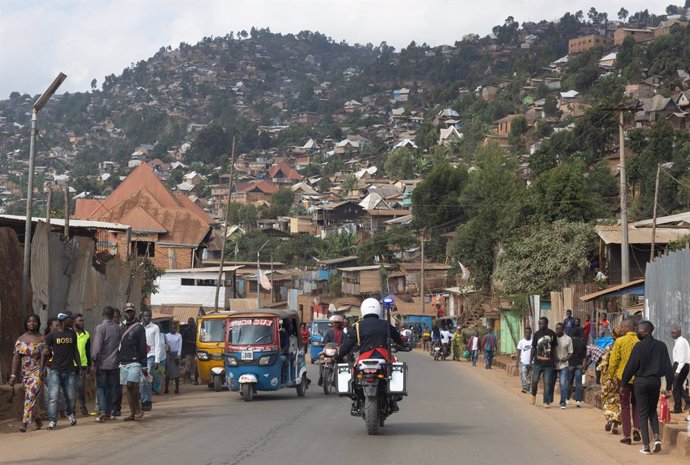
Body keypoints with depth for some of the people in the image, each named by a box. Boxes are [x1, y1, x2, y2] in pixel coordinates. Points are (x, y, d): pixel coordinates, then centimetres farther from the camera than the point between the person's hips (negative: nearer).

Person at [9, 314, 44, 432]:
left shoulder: (42, 338, 0)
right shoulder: (21, 340, 5)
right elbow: (16, 357, 0)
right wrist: (13, 375, -6)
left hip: (38, 371, -4)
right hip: (25, 372, 4)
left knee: (31, 396, -16)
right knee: (30, 397, 12)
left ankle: (25, 424, -18)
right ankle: (37, 419, 33)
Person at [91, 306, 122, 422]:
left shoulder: (100, 328, -12)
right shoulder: (118, 328, 4)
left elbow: (97, 346, -16)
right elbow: (121, 345, 8)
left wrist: (94, 360, -7)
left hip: (102, 363, -4)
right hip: (114, 363, 4)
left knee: (100, 387, 1)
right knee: (111, 388, 11)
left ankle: (102, 410, -13)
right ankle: (109, 412, 14)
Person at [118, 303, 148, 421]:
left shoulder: (139, 328, -1)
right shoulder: (121, 327, 16)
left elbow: (143, 348, -4)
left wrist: (144, 366, -9)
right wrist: (119, 360, 14)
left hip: (135, 362, -6)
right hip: (123, 363, 6)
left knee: (131, 384, -20)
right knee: (128, 387, 5)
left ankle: (138, 408, -4)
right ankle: (132, 413, 9)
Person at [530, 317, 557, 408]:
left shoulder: (552, 334, 1)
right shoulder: (537, 334, 3)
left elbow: (554, 348, 9)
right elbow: (533, 348, 7)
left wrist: (554, 361, 7)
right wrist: (531, 361, 4)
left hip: (548, 363, 0)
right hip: (537, 362, 0)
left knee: (547, 383, 1)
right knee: (535, 380, -1)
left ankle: (546, 401, 8)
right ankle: (533, 395, 26)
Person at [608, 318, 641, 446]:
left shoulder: (620, 341, -11)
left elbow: (613, 360, -8)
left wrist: (611, 375, 6)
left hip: (623, 377, -2)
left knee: (625, 405, 7)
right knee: (636, 403, 21)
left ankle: (627, 435, 4)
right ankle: (636, 428, 5)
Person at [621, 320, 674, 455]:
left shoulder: (639, 346, -12)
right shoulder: (661, 346, 1)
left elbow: (631, 366, -10)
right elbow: (668, 367, 3)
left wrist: (623, 384, 0)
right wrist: (669, 385, 9)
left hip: (641, 382, -4)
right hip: (655, 382, 4)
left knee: (643, 413, 4)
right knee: (653, 411, 20)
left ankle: (646, 445, 1)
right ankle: (656, 437, 0)